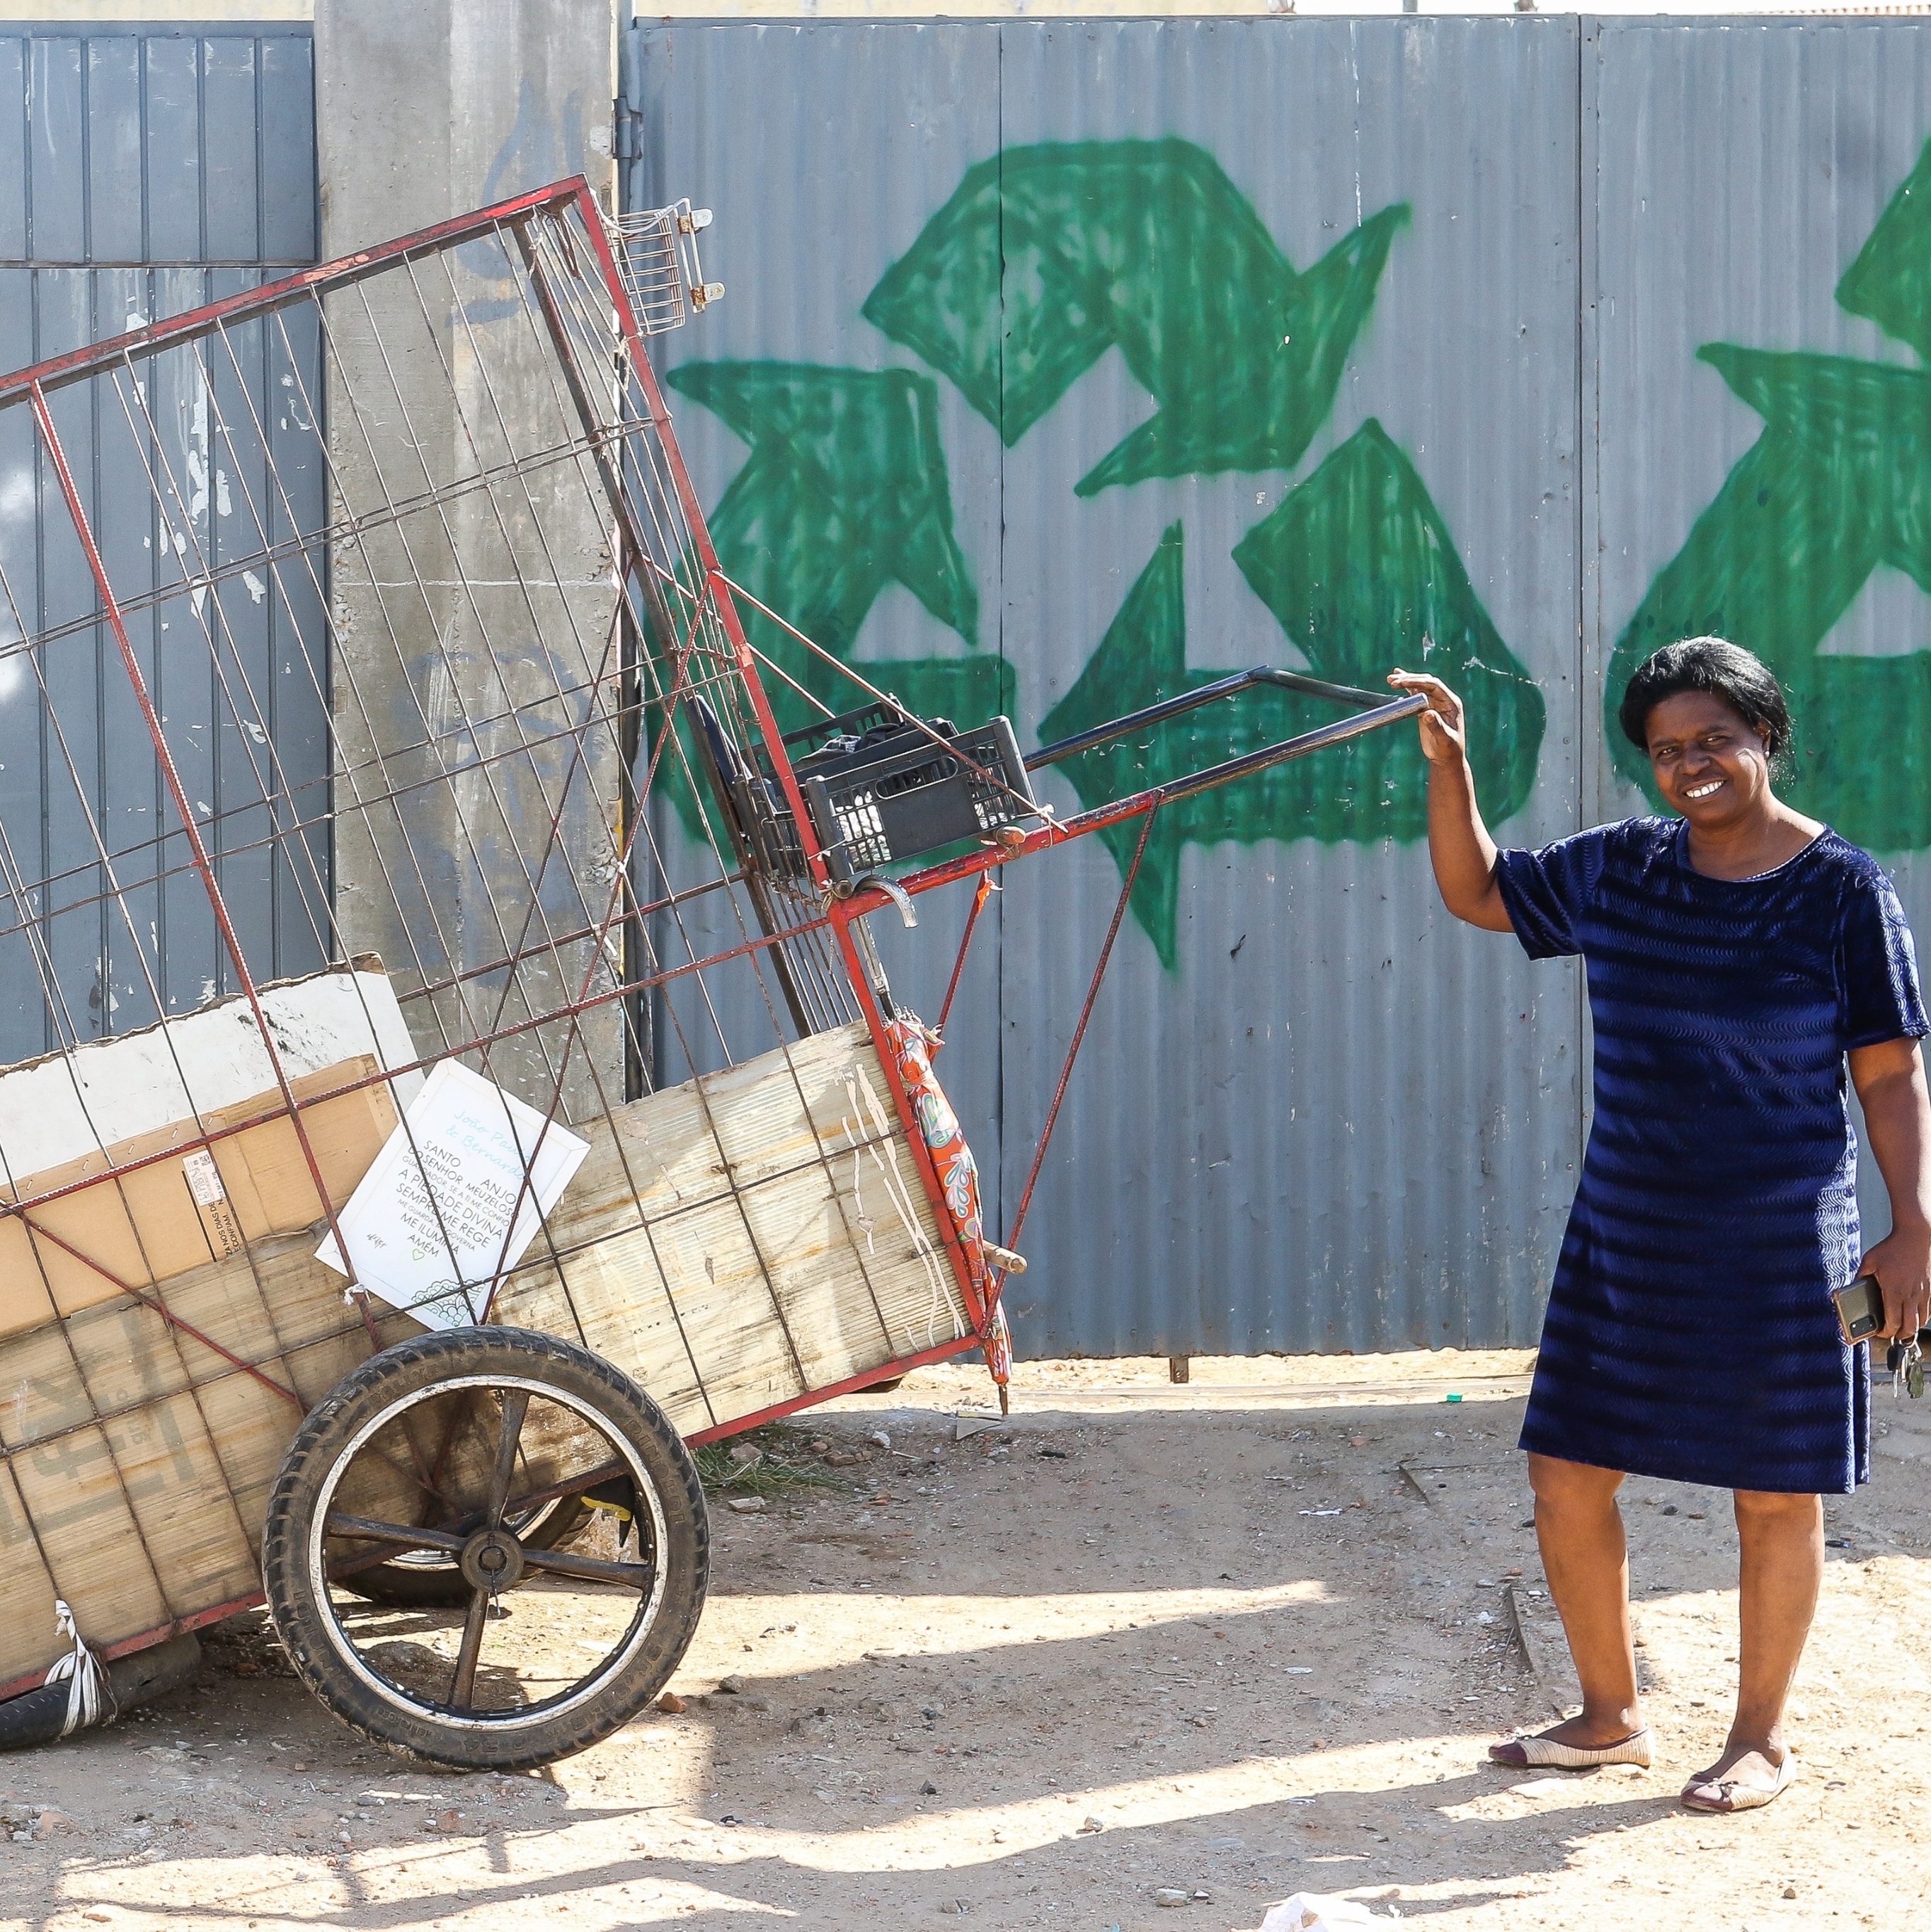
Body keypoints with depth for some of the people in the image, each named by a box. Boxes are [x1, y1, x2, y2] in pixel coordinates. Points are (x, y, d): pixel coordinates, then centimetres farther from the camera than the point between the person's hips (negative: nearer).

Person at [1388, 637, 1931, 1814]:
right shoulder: (1617, 871, 6)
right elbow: (1476, 892, 19)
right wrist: (1450, 767, 4)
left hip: (1778, 1244, -5)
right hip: (1627, 1233, 5)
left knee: (1777, 1494, 5)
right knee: (1567, 1473, 7)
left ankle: (1762, 1740, 20)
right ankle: (1611, 1718, 25)